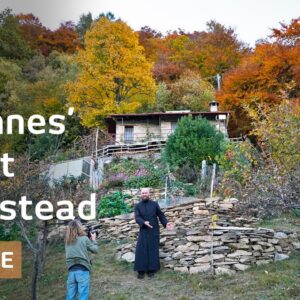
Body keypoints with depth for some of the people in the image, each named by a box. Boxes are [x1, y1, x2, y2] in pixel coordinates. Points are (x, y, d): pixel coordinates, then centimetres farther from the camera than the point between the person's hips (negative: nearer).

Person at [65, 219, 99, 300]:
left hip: (71, 271, 5)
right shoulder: (84, 238, -4)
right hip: (82, 270, -5)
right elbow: (95, 250, 6)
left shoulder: (67, 241, 10)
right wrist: (93, 239, 21)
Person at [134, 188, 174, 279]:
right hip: (143, 231, 0)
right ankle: (141, 271, 3)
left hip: (154, 230, 0)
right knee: (141, 250, -4)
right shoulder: (138, 206, 2)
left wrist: (166, 223, -10)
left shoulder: (154, 204, 2)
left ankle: (151, 270, 11)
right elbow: (137, 217, -11)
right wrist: (144, 222, -30)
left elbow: (161, 215, 5)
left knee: (153, 250, 2)